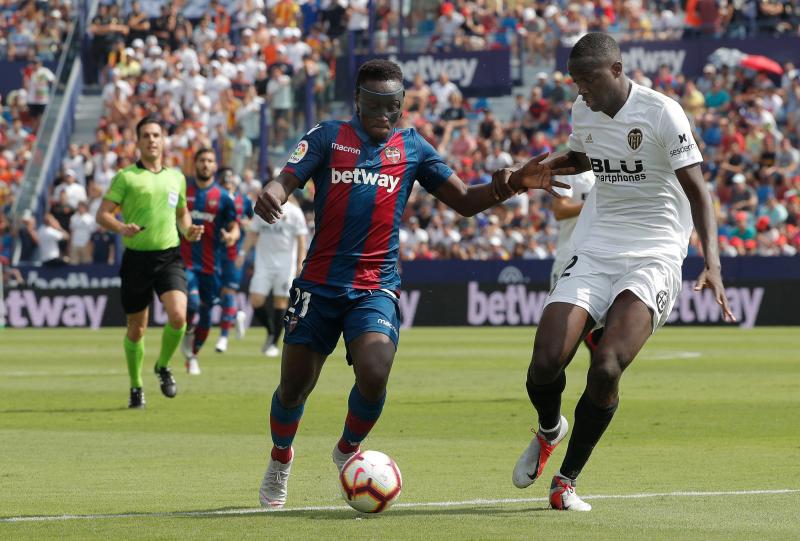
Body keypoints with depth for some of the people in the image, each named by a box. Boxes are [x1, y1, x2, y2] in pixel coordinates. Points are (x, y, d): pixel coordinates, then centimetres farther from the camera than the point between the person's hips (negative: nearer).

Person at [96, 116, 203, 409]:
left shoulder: (176, 177, 12)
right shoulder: (126, 177, -1)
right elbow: (103, 214, -4)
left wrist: (188, 230, 6)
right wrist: (121, 227, -24)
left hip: (169, 257, 2)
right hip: (137, 259, -2)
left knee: (178, 316, -19)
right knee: (136, 329, 5)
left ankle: (163, 366, 9)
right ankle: (136, 387, 25)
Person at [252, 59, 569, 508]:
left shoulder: (412, 147, 7)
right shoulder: (328, 137, 3)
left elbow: (465, 201, 8)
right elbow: (287, 180, -7)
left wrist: (508, 185, -11)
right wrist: (270, 195, -32)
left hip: (376, 288, 0)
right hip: (319, 284, 0)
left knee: (374, 377, -21)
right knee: (294, 385, 4)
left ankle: (348, 452, 9)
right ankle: (281, 459, 35)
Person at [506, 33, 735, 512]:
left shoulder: (662, 113, -11)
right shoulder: (583, 112, 8)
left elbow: (697, 190, -13)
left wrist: (712, 262, -25)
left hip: (654, 258, -5)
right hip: (593, 256, 5)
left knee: (606, 368, -23)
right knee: (545, 365, -12)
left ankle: (567, 481, -5)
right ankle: (549, 431, 23)